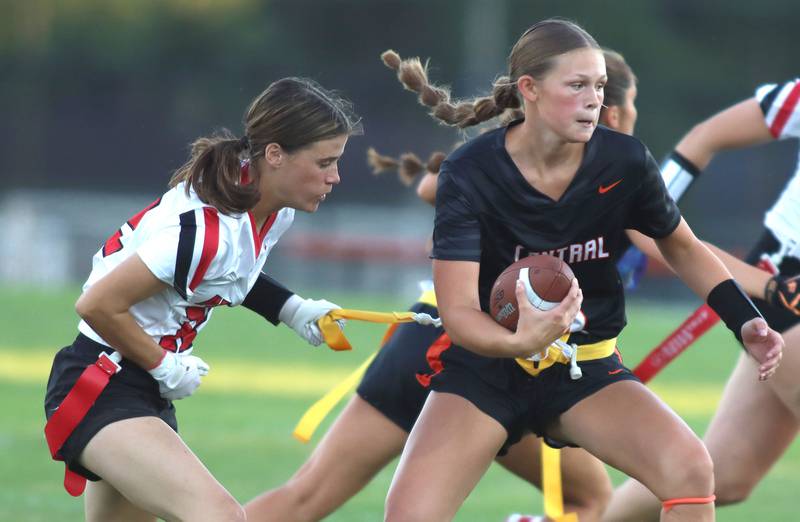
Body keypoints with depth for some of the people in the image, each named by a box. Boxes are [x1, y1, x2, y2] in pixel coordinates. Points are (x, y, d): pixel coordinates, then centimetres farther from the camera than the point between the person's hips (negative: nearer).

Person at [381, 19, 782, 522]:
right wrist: (520, 341, -44)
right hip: (485, 367, -2)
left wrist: (744, 320, -5)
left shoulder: (625, 161, -12)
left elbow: (683, 247, 9)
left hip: (587, 368, 2)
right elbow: (458, 311, -23)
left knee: (690, 470, -24)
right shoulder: (470, 173, -18)